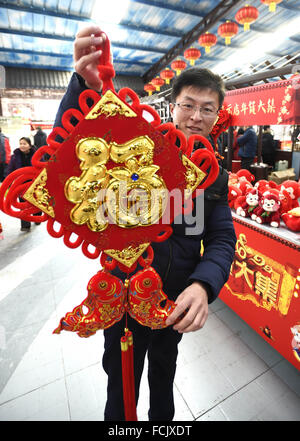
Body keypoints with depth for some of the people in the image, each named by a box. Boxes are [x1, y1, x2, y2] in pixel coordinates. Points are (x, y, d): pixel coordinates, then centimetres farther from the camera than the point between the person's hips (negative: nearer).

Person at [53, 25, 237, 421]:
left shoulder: (215, 176, -2)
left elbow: (222, 238, -7)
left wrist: (204, 284, -26)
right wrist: (87, 86, -40)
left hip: (176, 303, 4)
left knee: (165, 368, 32)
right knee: (121, 380, 22)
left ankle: (163, 419, 66)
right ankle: (118, 418, 57)